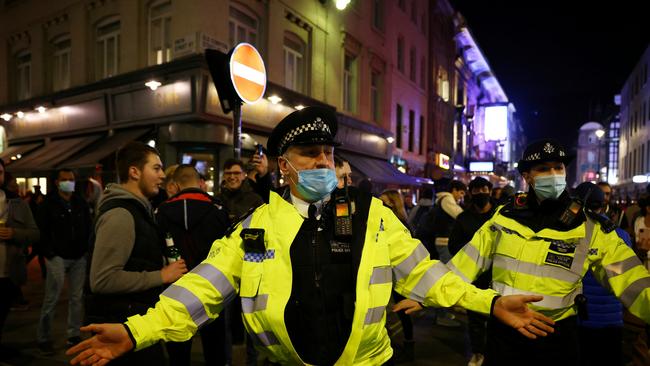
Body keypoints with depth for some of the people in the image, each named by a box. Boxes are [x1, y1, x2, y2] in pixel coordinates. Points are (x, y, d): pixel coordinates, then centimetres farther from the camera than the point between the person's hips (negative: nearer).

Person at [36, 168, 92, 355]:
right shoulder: (49, 203, -2)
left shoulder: (81, 203, 9)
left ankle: (73, 335, 18)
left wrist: (85, 248, 5)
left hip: (79, 257, 4)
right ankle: (43, 338, 13)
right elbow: (41, 229, -4)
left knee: (77, 297, 7)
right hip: (58, 256, -3)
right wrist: (48, 252, -8)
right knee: (51, 298, -2)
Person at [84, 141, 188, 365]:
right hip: (120, 322, -9)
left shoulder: (136, 209, 13)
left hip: (135, 318, 10)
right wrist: (161, 276, -21)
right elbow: (102, 279, -27)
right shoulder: (120, 214, -20)